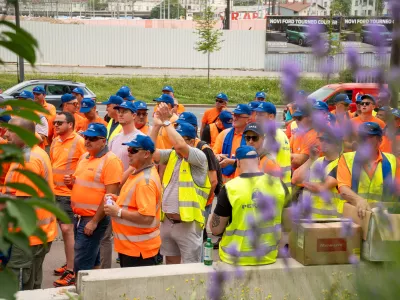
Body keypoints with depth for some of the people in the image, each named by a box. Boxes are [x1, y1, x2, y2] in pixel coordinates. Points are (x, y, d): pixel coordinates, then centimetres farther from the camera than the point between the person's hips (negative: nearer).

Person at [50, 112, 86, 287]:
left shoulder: (79, 141, -13)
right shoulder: (55, 141, 10)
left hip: (70, 193, -7)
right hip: (55, 191, 7)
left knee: (67, 229, -9)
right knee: (64, 228, 15)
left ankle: (72, 272, -3)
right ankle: (69, 264, 27)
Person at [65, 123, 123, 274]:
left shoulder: (111, 161, -15)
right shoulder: (84, 156, 11)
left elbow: (110, 195, -19)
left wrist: (94, 221, -20)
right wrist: (71, 182, 0)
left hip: (94, 219, -8)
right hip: (78, 216, 8)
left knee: (81, 264, -6)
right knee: (92, 261, 17)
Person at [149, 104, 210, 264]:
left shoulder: (199, 157, -10)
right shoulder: (171, 155, 9)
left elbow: (180, 146, -27)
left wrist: (166, 122, -18)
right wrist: (156, 126, -9)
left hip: (188, 224, -6)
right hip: (167, 222, 6)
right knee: (171, 263, 19)